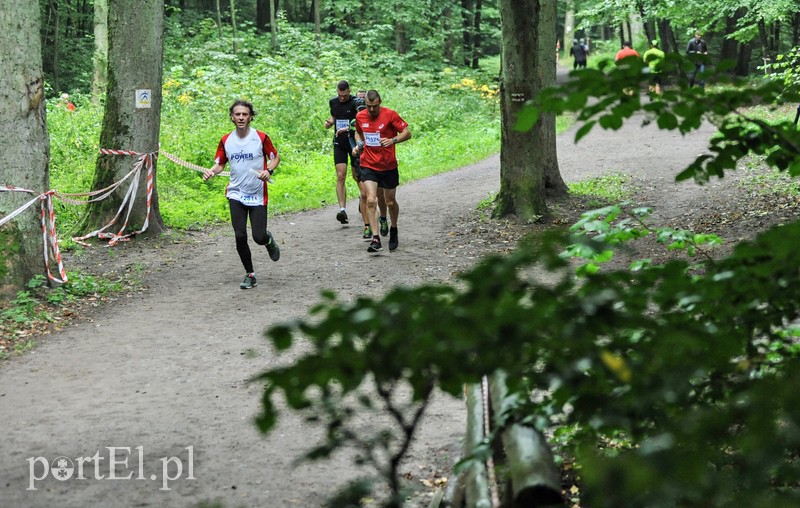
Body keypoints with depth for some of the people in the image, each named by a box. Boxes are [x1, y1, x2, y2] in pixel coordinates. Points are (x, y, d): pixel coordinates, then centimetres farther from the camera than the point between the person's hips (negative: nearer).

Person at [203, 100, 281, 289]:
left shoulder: (261, 137, -6)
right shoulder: (226, 140, 3)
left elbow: (275, 157, 5)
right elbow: (220, 164, 12)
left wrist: (268, 171, -15)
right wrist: (211, 172, -11)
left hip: (258, 195, -2)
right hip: (236, 194, 2)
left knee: (259, 237, -8)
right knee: (240, 236, -5)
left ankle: (269, 239, 31)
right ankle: (250, 275, 12)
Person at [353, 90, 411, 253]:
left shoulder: (390, 114, -10)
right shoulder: (360, 116, 1)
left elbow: (407, 133, -7)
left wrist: (392, 140, -23)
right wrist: (358, 145, 1)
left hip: (388, 166, -1)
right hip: (368, 165, 1)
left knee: (391, 202, 10)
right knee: (371, 201, -14)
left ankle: (393, 230, 37)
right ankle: (375, 239, -14)